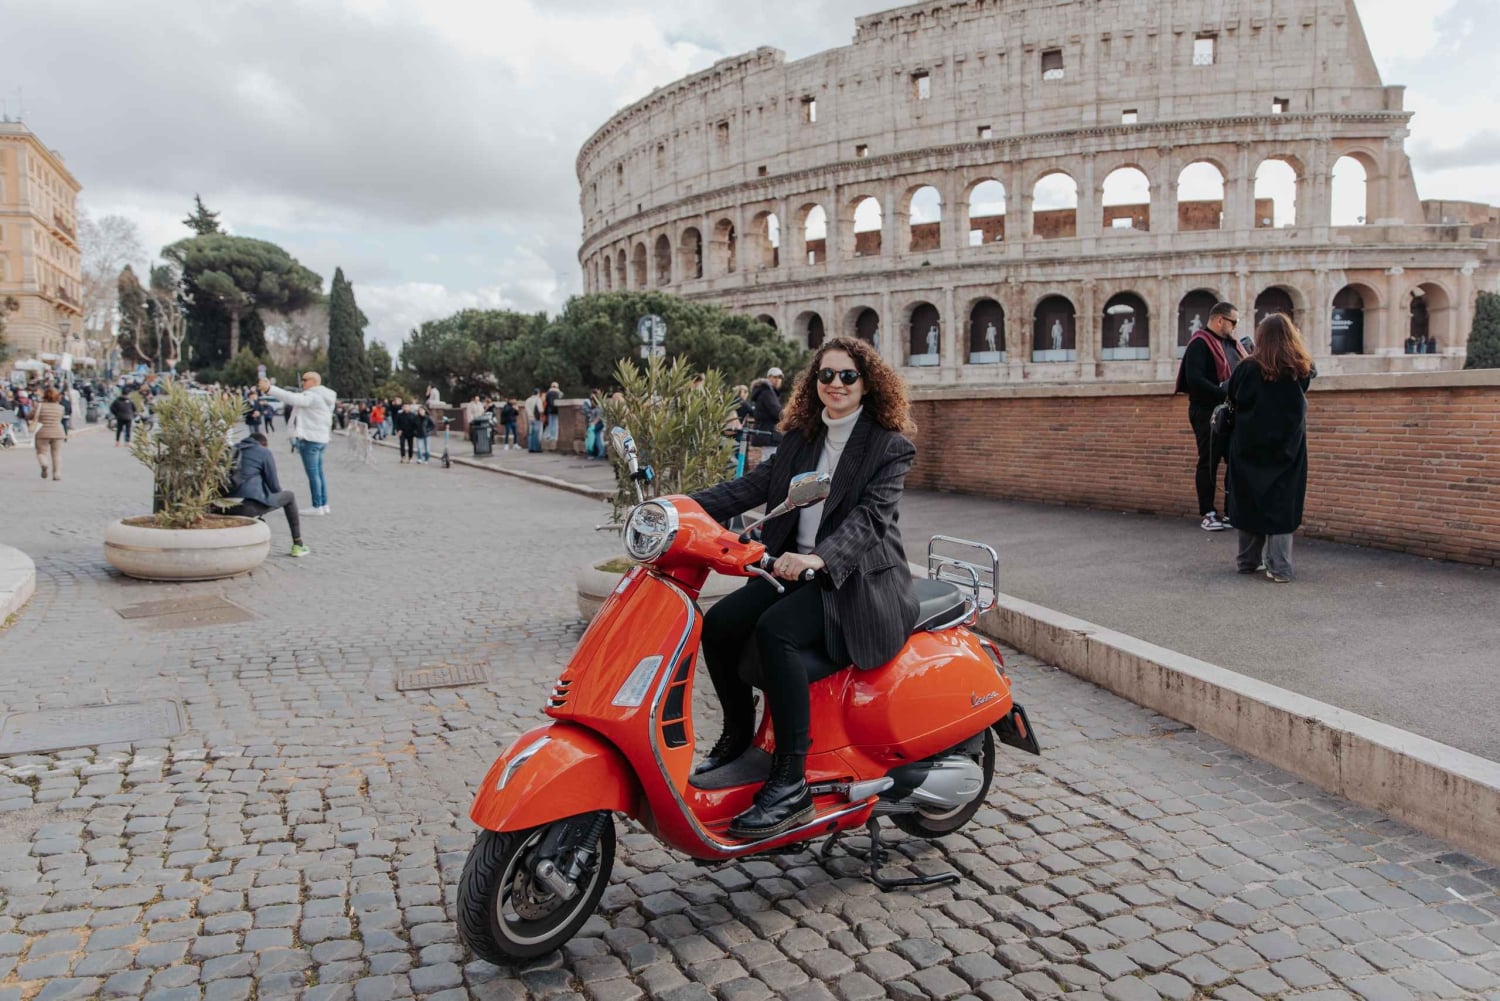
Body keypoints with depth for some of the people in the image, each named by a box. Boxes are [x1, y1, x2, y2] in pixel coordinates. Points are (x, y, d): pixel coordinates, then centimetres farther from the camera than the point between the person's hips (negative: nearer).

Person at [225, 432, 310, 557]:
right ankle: (297, 545, 21)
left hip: (227, 508, 6)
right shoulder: (264, 452, 6)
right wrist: (279, 498, 27)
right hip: (250, 505, -6)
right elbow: (273, 485, 5)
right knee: (289, 496, 20)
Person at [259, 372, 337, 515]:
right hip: (320, 438, 10)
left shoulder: (312, 396, -15)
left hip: (310, 439, -10)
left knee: (312, 473, -7)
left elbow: (292, 398, -29)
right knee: (319, 473, 14)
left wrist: (269, 389, -35)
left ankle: (317, 507, -5)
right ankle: (324, 505, 17)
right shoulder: (323, 397, 17)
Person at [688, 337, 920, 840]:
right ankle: (738, 737, 7)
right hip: (795, 568, 6)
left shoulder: (889, 446, -5)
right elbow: (752, 485, 5)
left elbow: (870, 516, -18)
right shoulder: (801, 439, 14)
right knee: (719, 624, -16)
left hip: (857, 578, -6)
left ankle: (791, 787, -27)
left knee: (774, 631, -31)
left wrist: (819, 557, -37)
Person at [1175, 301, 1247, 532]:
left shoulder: (1230, 343, 17)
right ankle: (1208, 514, 6)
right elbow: (1195, 379, -22)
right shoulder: (1200, 344, -11)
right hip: (1208, 414, -8)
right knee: (1209, 462, -1)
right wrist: (1224, 394, -26)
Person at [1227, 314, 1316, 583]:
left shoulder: (1249, 368, -11)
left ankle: (1248, 561, 17)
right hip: (1288, 449, 1)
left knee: (1250, 501, 10)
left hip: (1250, 447, -1)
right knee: (1282, 503, 4)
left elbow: (1233, 398, -1)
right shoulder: (1301, 370, -3)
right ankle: (1280, 567, 0)